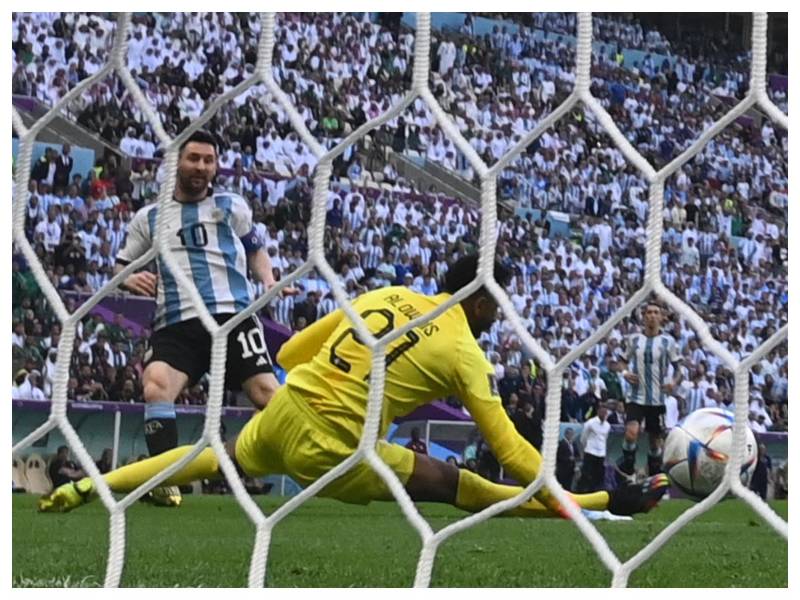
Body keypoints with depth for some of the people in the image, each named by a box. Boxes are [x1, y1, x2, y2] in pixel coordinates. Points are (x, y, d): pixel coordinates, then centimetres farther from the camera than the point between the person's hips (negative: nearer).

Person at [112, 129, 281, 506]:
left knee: (266, 391, -12)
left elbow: (255, 251, 29)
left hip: (233, 316, 0)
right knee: (155, 386, -26)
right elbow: (121, 266, 22)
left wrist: (268, 280, 8)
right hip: (176, 324, 0)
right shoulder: (149, 218, 17)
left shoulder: (232, 207, 18)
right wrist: (129, 279, -3)